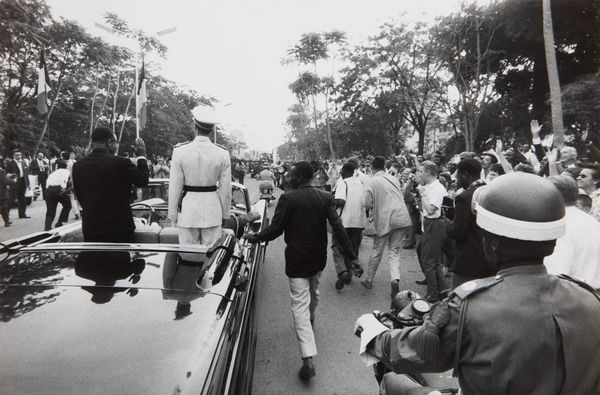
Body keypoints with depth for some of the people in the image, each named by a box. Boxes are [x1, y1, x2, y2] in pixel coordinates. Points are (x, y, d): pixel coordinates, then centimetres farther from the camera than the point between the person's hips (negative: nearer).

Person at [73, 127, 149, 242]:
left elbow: (80, 198, 8)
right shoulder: (121, 163, -15)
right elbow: (143, 181, -1)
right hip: (120, 227, -4)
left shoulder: (78, 166, 0)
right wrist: (141, 156, 9)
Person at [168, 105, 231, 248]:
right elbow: (225, 189, 0)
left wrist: (173, 214, 7)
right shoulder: (222, 154, -4)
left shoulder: (180, 151, -7)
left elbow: (175, 187, -3)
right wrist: (224, 214, 12)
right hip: (212, 210, 1)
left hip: (187, 210, -1)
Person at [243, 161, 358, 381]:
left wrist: (254, 237, 2)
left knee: (300, 303, -1)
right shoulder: (325, 197, -4)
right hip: (318, 258, 5)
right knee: (313, 291, 29)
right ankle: (310, 318, 57)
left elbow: (275, 230, -15)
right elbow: (338, 227, -7)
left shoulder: (287, 199, -16)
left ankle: (308, 358, -7)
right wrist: (351, 255, -4)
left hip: (297, 259, -5)